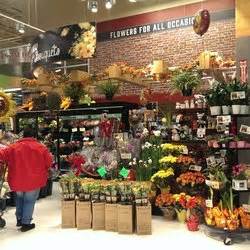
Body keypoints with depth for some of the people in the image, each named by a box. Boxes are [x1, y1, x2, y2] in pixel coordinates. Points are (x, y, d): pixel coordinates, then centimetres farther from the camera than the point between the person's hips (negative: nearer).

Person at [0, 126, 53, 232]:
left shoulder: (14, 147, -4)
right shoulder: (41, 147, -7)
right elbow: (49, 162, -2)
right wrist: (40, 170, 14)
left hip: (17, 180, 3)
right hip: (34, 180, -2)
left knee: (19, 198, 26)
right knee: (29, 201, 11)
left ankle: (19, 219, 34)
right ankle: (26, 223, 13)